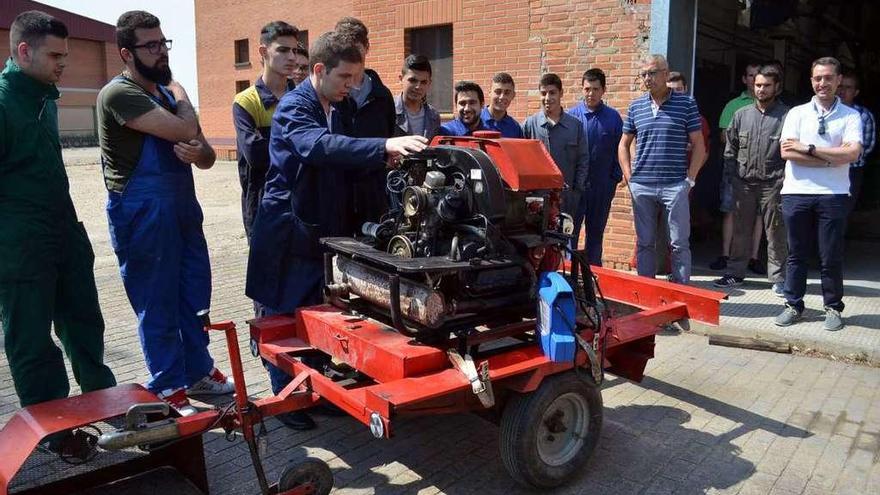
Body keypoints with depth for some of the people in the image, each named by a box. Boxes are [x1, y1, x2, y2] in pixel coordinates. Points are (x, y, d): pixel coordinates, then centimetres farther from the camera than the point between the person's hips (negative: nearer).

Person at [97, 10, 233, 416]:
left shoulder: (166, 93, 14)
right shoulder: (119, 94, -12)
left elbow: (208, 157, 12)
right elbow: (186, 130, -24)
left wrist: (198, 153, -13)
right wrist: (179, 93, -3)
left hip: (183, 207, 8)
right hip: (142, 214, -8)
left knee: (195, 295, 14)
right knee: (157, 305, 3)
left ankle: (197, 371, 30)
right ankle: (169, 389, 16)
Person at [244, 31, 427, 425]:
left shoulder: (334, 109, 11)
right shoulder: (294, 107, -15)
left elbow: (342, 167, 14)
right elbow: (321, 146, -37)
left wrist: (385, 158, -5)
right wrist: (384, 146, -49)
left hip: (324, 233, 8)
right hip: (291, 234, -8)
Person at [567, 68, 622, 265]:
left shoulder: (613, 117, 2)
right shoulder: (571, 115, -1)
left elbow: (620, 150, 5)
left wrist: (616, 178, -1)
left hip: (603, 186, 2)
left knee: (596, 234, 12)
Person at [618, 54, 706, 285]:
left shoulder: (686, 103, 2)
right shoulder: (636, 106, 10)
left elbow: (698, 144, 2)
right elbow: (624, 144, 17)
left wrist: (690, 179, -4)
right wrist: (629, 176, 7)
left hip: (675, 185, -3)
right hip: (641, 186, 3)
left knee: (680, 243, 2)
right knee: (644, 242, 10)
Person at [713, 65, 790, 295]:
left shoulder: (786, 115, -2)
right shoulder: (741, 114, 9)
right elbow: (730, 149, 12)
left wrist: (785, 179, -9)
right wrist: (731, 175, 5)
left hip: (773, 184, -3)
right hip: (744, 183, 3)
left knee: (775, 233, 3)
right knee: (740, 230, 11)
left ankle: (778, 278, 12)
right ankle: (735, 272, 21)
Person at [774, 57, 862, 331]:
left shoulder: (850, 116, 5)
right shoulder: (797, 113, 7)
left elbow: (853, 153, -10)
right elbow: (787, 152, -6)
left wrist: (809, 148, -11)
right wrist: (832, 158, -8)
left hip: (833, 195, -1)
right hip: (796, 193, 1)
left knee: (831, 256, 6)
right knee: (797, 254, 9)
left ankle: (833, 307, 20)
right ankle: (793, 305, 20)